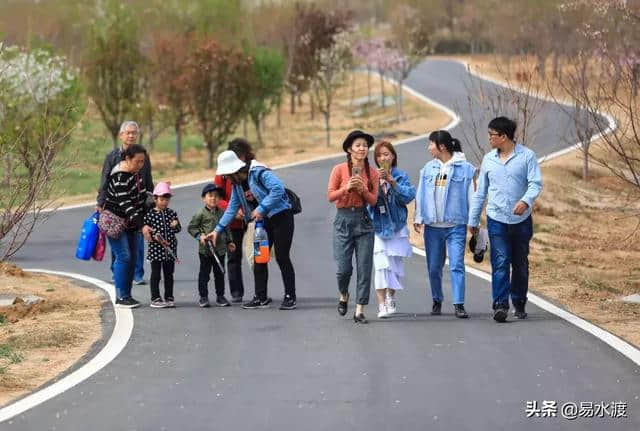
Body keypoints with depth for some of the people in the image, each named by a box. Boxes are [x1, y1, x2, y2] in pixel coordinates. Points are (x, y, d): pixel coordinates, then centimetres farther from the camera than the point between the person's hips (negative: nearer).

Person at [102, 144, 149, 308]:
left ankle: (126, 295, 13)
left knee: (133, 257, 7)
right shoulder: (120, 177, -23)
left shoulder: (133, 172, 7)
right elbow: (126, 204, -30)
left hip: (130, 222, 9)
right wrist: (141, 225, -37)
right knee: (124, 256, -14)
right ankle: (120, 297, -12)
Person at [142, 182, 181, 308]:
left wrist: (175, 225, -11)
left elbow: (178, 229, 11)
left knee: (169, 274, 11)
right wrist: (154, 236, -21)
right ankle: (155, 299, 6)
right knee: (155, 275, 2)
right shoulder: (150, 214, -7)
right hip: (155, 249, -4)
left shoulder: (171, 213, 5)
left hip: (170, 249, 4)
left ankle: (169, 298, 19)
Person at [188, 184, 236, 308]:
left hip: (220, 249, 4)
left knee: (220, 273, 10)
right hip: (205, 250, -4)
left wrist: (229, 242, 15)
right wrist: (199, 236, -15)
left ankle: (220, 296, 18)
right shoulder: (201, 214, -6)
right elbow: (191, 227, -2)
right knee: (204, 273, 2)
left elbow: (226, 229, 18)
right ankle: (203, 297, 8)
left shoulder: (222, 213, 8)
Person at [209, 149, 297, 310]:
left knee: (282, 258, -6)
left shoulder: (259, 173, -20)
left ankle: (290, 297, 3)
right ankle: (261, 298, 13)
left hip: (281, 217, -8)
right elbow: (232, 208, 14)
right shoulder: (237, 184, 7)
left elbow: (278, 188, -32)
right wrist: (218, 229, 11)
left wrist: (261, 208, -29)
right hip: (263, 221, 8)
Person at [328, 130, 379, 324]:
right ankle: (343, 295, 29)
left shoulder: (372, 173, 4)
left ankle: (359, 310, 1)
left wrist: (363, 190, -14)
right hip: (343, 220, -2)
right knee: (344, 268, -3)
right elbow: (330, 196, -3)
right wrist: (347, 188, -18)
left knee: (364, 268, -3)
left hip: (363, 220, 2)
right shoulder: (339, 169, -3)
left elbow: (373, 200, 4)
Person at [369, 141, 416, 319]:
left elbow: (409, 195, -11)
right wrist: (377, 182, -24)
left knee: (395, 266, 9)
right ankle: (382, 304, -12)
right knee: (381, 265, -12)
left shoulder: (401, 176, 2)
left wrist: (392, 181, -19)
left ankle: (391, 297, 34)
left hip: (396, 226, 1)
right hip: (377, 226, -1)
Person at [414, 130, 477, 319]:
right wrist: (418, 218, 7)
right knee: (434, 267, 9)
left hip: (456, 225, -4)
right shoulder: (428, 168, 10)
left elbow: (472, 195, -1)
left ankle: (459, 304, -10)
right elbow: (421, 194, 13)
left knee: (457, 265, -10)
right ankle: (437, 301, 24)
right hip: (432, 226, 4)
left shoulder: (465, 168, -2)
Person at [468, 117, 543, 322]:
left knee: (520, 264, 8)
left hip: (521, 220, -1)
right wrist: (473, 219, 15)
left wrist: (526, 201, -29)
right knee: (500, 263, -11)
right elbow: (480, 191, 15)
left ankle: (519, 303, 23)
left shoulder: (527, 156, -2)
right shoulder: (489, 159, 9)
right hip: (497, 220, 1)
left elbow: (536, 183, -9)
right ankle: (500, 305, -16)